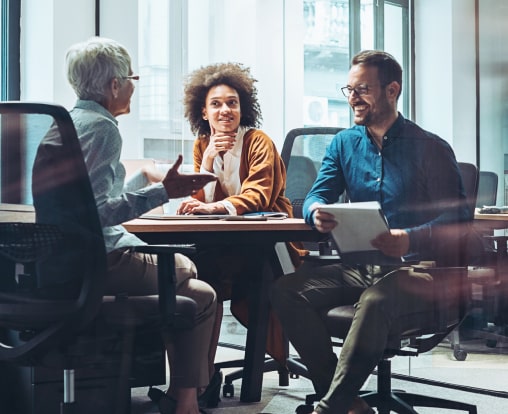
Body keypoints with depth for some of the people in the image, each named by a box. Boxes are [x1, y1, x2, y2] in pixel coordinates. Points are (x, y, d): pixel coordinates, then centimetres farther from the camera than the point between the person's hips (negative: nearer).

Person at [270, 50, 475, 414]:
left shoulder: (430, 149, -3)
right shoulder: (344, 144, 13)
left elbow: (457, 219, -9)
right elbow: (316, 196, 7)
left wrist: (411, 239, -29)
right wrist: (317, 213, -20)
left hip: (416, 270, -5)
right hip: (360, 267, 6)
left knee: (375, 300, -39)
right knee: (286, 290, -18)